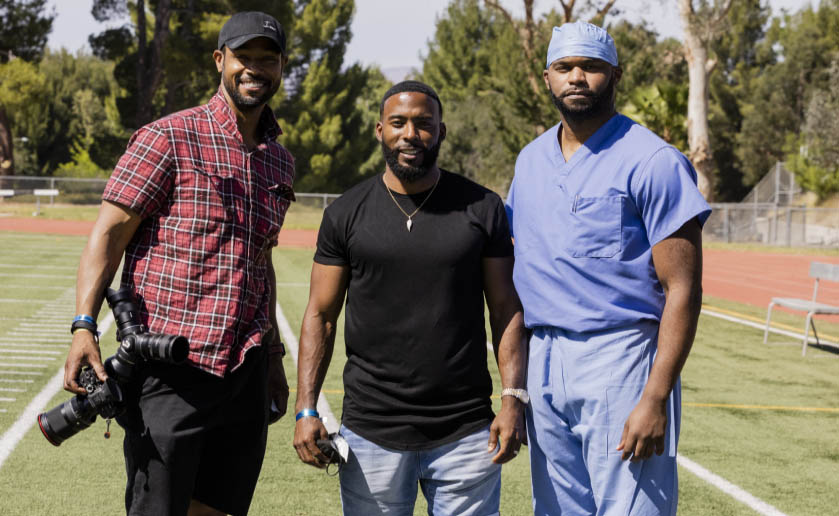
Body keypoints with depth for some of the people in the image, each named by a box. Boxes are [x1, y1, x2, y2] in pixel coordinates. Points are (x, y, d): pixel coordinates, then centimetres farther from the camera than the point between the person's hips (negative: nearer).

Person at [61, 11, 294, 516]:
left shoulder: (280, 162, 16)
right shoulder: (169, 138, -4)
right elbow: (108, 233, -8)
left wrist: (273, 357, 26)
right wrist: (84, 326, -20)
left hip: (246, 376, 6)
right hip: (169, 372, -6)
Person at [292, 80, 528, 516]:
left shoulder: (481, 209, 4)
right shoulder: (346, 214, 4)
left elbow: (506, 309, 4)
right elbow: (321, 315, 5)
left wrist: (513, 398, -7)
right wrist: (306, 410, -4)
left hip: (466, 432, 0)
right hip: (371, 432, 0)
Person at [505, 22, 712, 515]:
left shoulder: (653, 161, -8)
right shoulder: (530, 160, 14)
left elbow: (683, 289, -11)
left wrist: (655, 398, -20)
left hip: (620, 361, -6)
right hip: (542, 362, 6)